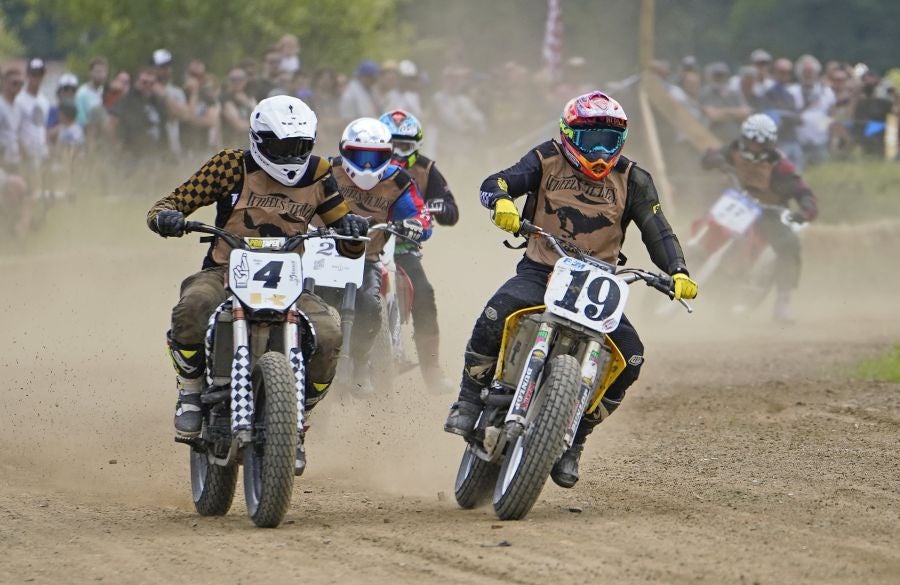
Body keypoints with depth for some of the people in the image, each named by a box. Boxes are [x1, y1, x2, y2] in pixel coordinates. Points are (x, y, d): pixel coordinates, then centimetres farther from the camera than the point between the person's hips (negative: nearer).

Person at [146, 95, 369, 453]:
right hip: (226, 272, -2)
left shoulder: (317, 175, 8)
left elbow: (349, 248, 10)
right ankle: (190, 393, -9)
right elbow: (174, 201, -2)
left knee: (328, 335, -25)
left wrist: (353, 229, -15)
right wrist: (165, 217, -27)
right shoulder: (233, 165, 0)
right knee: (192, 308, -37)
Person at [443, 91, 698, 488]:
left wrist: (677, 273, -17)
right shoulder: (547, 161, 1)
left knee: (630, 356, -17)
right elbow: (495, 183, -9)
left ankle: (573, 440, -2)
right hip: (539, 272, -2)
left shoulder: (632, 180, 5)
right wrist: (501, 202, -34)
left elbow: (656, 229, 0)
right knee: (495, 316, -33)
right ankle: (470, 398, -11)